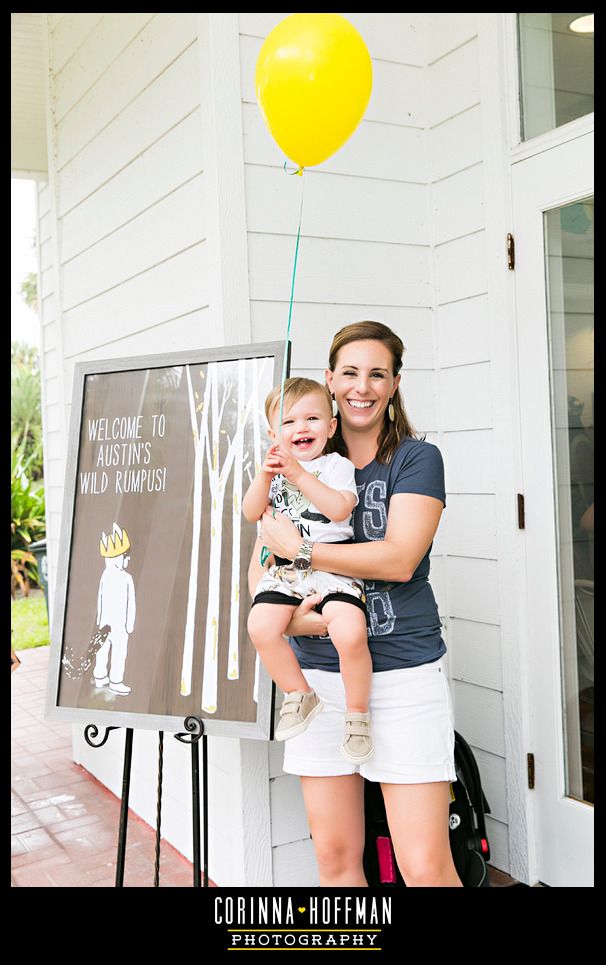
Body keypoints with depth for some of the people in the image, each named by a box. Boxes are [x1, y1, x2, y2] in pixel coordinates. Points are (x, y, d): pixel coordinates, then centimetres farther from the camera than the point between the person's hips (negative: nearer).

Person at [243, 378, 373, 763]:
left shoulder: (338, 465, 5)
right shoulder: (274, 468, 16)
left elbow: (340, 509, -13)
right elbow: (252, 513, 6)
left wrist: (300, 475, -17)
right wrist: (265, 475, -10)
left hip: (333, 567, -4)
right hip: (286, 568, 4)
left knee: (349, 632, -27)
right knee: (262, 626, -20)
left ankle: (358, 712, -1)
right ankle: (300, 695, 5)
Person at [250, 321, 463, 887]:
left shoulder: (416, 459, 0)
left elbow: (399, 559, -15)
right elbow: (259, 569, 8)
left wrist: (297, 548, -13)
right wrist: (289, 616, -12)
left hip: (402, 675, -4)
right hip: (317, 675, 4)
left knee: (425, 866, -3)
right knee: (334, 855, 11)